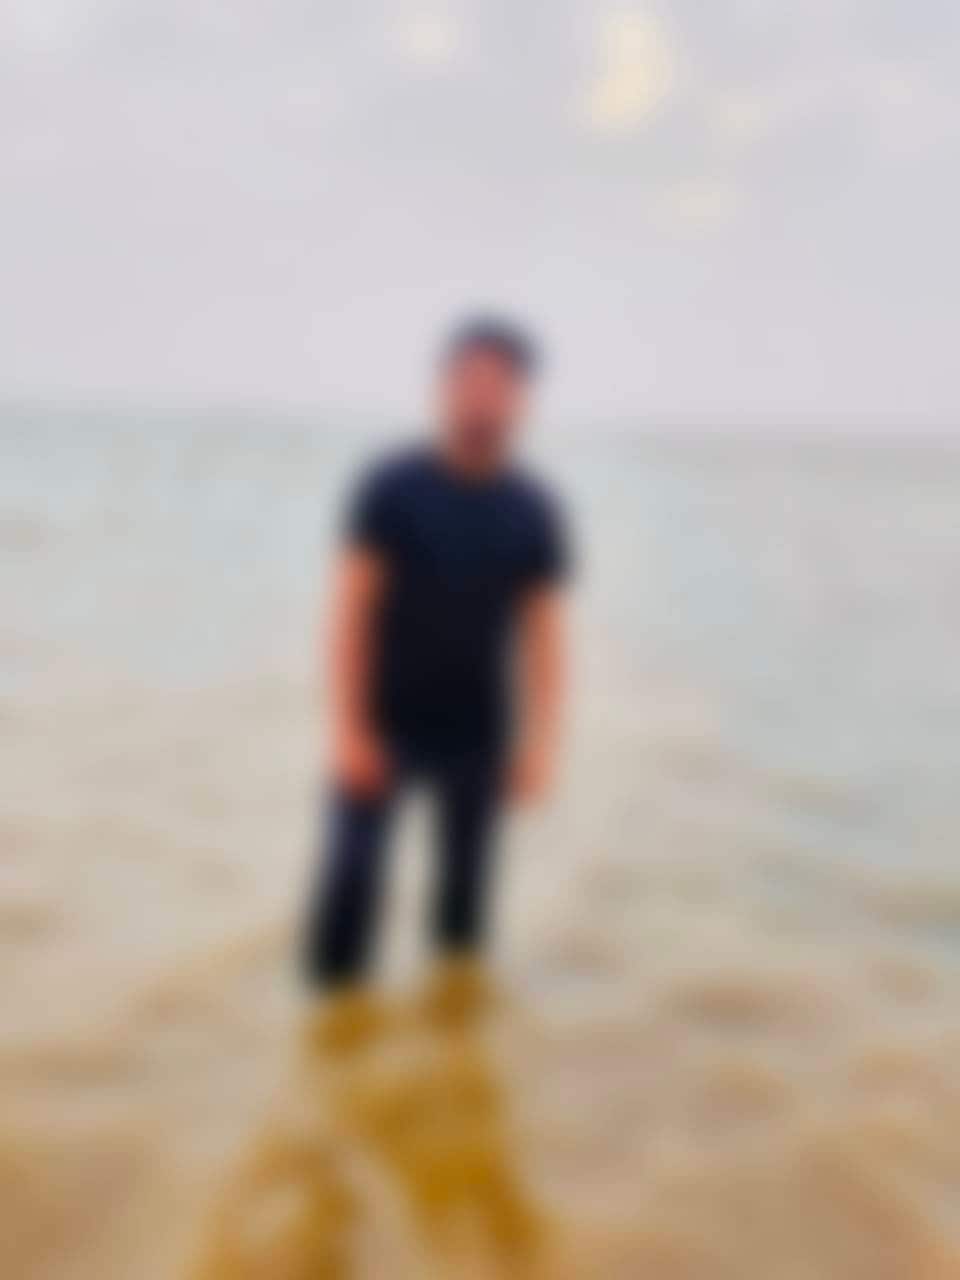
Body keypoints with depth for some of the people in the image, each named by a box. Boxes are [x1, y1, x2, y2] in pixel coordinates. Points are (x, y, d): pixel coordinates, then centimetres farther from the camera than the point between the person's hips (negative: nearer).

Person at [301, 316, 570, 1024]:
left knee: (466, 888, 13)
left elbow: (543, 632, 3)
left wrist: (539, 744, -2)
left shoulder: (535, 510, 0)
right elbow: (352, 610, -8)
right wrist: (348, 729, -13)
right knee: (350, 877, -2)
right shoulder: (390, 486, -7)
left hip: (478, 738, 3)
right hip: (383, 728, -2)